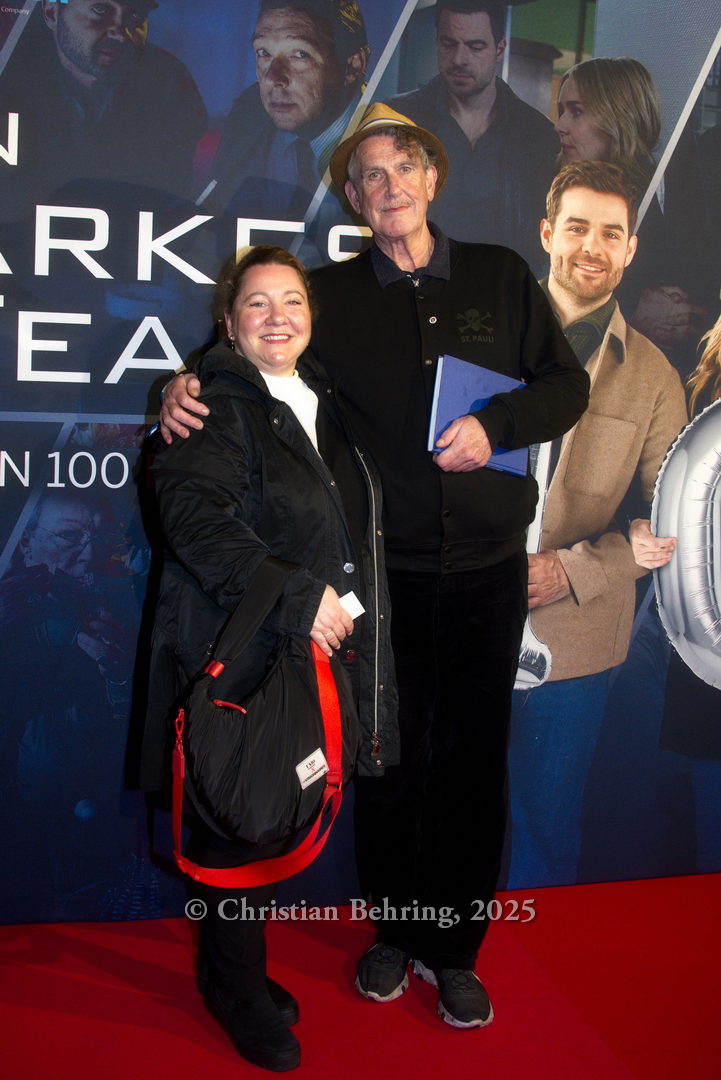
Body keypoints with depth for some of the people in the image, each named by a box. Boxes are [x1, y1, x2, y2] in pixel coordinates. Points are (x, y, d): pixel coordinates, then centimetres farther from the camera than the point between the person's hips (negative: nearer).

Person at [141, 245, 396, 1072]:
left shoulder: (325, 405, 16)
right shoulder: (220, 406, -8)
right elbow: (194, 511, -24)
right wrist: (297, 597, -26)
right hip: (241, 656, -7)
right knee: (242, 824, 4)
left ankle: (236, 971, 35)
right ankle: (237, 989, 26)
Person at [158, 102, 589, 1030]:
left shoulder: (502, 276, 6)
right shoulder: (332, 295, 3)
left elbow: (566, 385, 5)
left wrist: (494, 425, -12)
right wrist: (187, 388, -15)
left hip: (486, 567, 1)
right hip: (385, 568, 0)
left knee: (474, 760, 8)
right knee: (390, 756, 10)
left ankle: (455, 949, 26)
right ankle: (394, 934, 31)